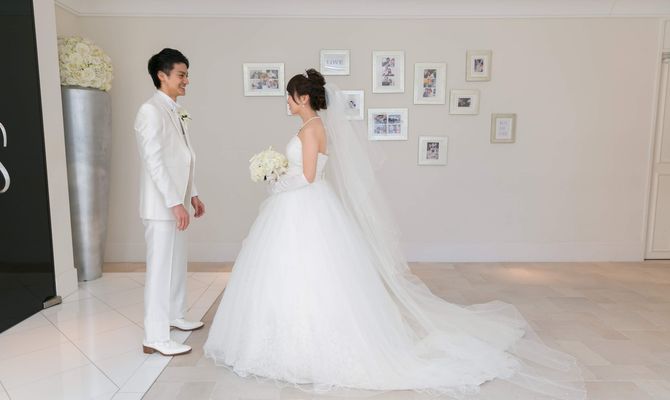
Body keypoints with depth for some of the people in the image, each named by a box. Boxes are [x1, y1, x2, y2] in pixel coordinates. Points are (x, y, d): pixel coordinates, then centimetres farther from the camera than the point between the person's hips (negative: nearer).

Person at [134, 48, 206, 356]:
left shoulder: (176, 112, 13)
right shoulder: (151, 111, -14)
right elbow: (154, 161, -21)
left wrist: (192, 194, 18)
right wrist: (175, 203, -23)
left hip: (177, 202, 9)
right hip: (162, 205, -9)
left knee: (177, 263, 19)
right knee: (160, 268, -4)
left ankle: (175, 315, 35)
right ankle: (155, 338, 6)